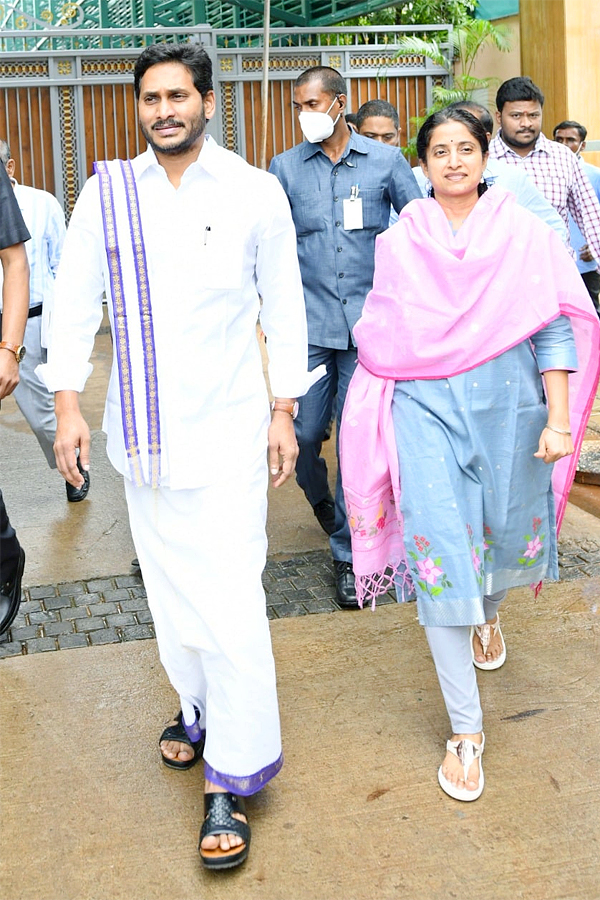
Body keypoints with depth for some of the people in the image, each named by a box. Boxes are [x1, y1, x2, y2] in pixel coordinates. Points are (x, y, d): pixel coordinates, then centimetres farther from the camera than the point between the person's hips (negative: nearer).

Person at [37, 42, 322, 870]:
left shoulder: (256, 194, -2)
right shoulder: (106, 193, 2)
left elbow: (284, 306, 4)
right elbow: (75, 299, 4)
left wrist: (285, 413, 3)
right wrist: (68, 403, -4)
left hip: (225, 428, -3)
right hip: (142, 427, 3)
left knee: (229, 599, -8)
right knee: (168, 585, 13)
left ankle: (231, 779, 1)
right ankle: (197, 708, 36)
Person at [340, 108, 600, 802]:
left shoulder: (524, 234, 3)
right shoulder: (398, 243, 7)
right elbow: (381, 340, 13)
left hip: (508, 404, 1)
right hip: (426, 406, 0)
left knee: (509, 535, 12)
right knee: (439, 549, -9)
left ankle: (488, 613, 52)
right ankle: (465, 730, -1)